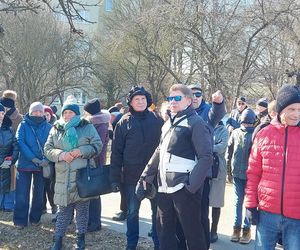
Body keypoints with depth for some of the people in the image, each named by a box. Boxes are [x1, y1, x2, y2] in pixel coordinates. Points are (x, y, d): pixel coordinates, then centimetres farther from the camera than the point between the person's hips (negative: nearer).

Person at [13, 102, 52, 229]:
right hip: (25, 164, -2)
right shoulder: (23, 125, -1)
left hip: (42, 165, 2)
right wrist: (33, 159, -21)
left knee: (39, 193, 11)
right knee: (22, 194, 0)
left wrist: (47, 159, -22)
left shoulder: (48, 127, 2)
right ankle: (20, 220, 10)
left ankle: (35, 218, 25)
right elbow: (20, 142, -12)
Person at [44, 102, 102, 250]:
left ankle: (81, 238, 21)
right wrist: (60, 154, -14)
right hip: (63, 176, 1)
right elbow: (48, 149, 6)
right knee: (63, 208, 4)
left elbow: (97, 145, -3)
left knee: (82, 207, 7)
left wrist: (81, 151, -17)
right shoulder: (56, 129, 10)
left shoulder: (87, 127, 3)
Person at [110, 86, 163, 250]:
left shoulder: (157, 120, 0)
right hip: (132, 175, 0)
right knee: (132, 211, 11)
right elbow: (116, 152, -1)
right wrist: (115, 178, -5)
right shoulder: (124, 122, -1)